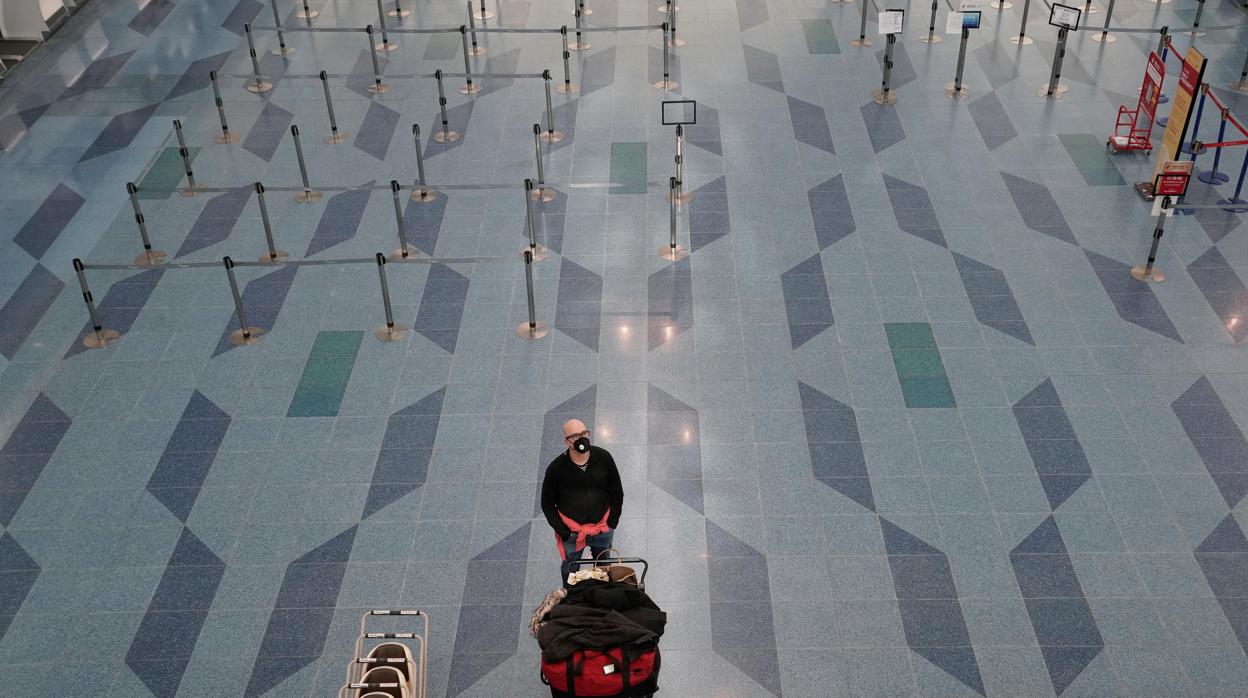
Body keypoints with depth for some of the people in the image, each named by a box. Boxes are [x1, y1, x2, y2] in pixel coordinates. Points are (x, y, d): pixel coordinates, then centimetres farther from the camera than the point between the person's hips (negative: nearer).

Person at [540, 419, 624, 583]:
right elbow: (547, 504, -7)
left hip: (602, 527, 2)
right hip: (572, 531, -2)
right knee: (570, 570, 17)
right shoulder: (556, 468, -19)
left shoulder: (603, 458, -14)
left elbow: (617, 491, 0)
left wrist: (612, 522, -3)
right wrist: (563, 531, -12)